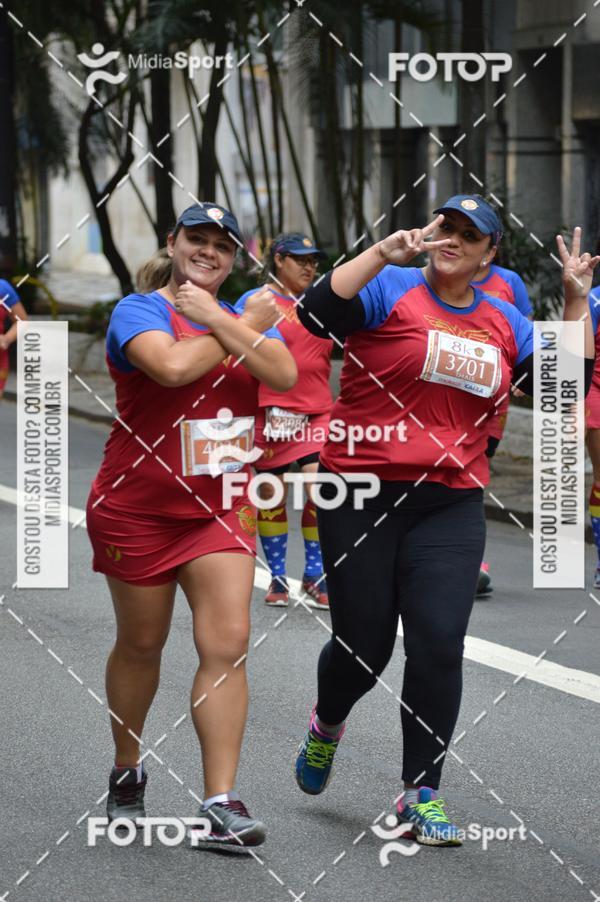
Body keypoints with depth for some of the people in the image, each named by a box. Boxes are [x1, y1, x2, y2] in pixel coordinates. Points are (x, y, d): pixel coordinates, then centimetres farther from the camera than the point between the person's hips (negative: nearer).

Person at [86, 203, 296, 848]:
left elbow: (284, 374, -11)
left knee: (228, 643, -10)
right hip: (137, 510, -3)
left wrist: (216, 316, -16)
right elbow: (172, 366, -29)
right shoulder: (139, 310, -8)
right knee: (140, 645, 11)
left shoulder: (247, 313, 8)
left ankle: (221, 804, -12)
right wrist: (246, 326, -15)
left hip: (221, 509, 3)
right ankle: (127, 772, 33)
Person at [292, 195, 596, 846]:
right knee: (364, 643, 2)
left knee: (439, 644, -9)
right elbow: (317, 312, -20)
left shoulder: (504, 323, 12)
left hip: (451, 505, 3)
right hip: (363, 496, -3)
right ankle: (327, 724, 38)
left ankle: (421, 793, 3)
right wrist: (384, 252, -26)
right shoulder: (393, 289, -3)